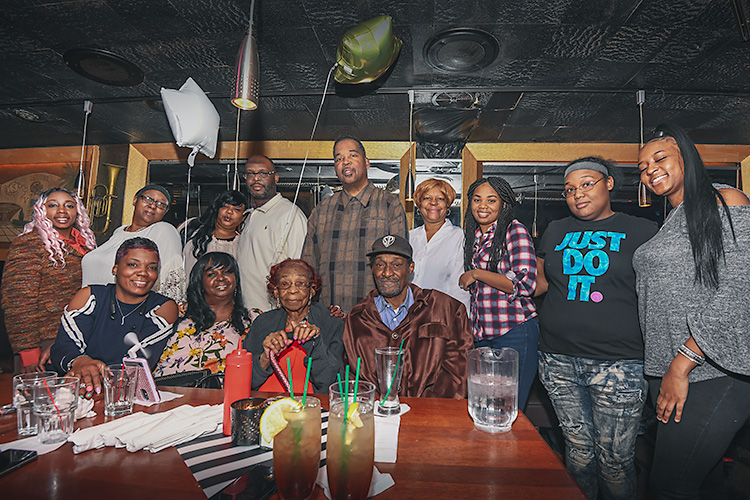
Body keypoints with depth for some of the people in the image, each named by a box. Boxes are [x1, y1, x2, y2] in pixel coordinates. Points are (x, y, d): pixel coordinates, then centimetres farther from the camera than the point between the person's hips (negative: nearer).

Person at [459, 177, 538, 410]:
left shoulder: (515, 230, -7)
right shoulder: (473, 234, 13)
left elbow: (525, 283, -17)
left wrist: (476, 274, -14)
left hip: (514, 331, -6)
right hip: (481, 333, 7)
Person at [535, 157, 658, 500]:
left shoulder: (642, 231, 4)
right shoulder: (555, 232, 13)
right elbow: (539, 281, 19)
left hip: (618, 364, -2)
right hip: (559, 361, 3)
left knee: (615, 461, 5)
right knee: (578, 449, 13)